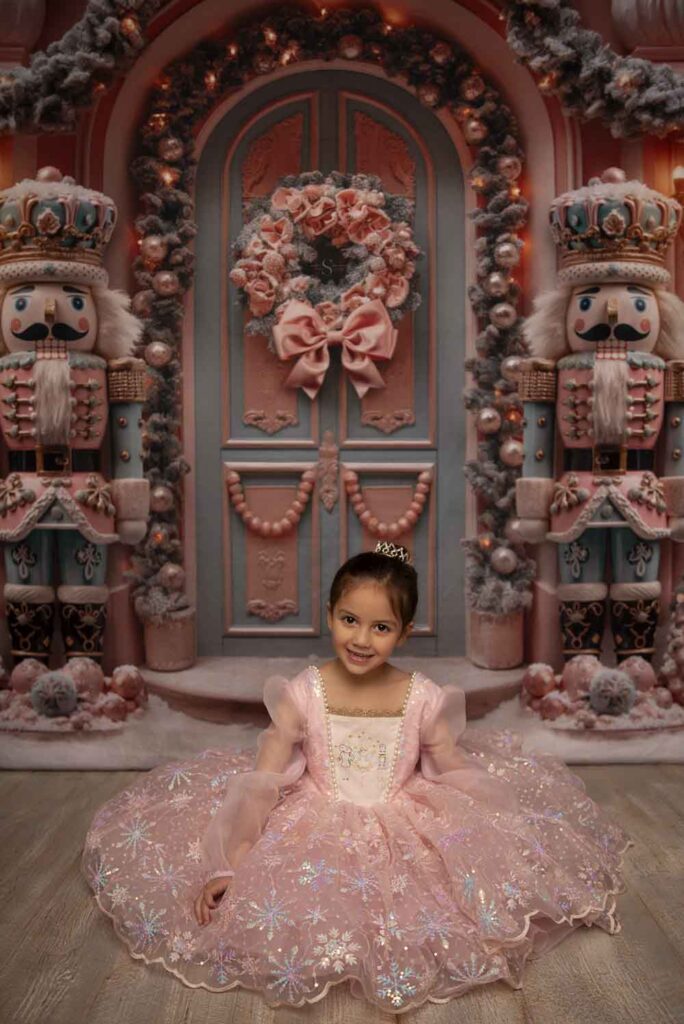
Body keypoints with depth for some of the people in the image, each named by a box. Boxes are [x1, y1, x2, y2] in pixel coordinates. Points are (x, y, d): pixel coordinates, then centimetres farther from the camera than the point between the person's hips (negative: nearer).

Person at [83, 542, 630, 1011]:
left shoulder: (423, 699, -9)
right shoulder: (301, 693, -11)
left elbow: (464, 781, -3)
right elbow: (260, 785, -8)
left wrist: (495, 850, -12)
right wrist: (226, 865, -12)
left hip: (405, 830, 1)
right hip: (313, 831, -1)